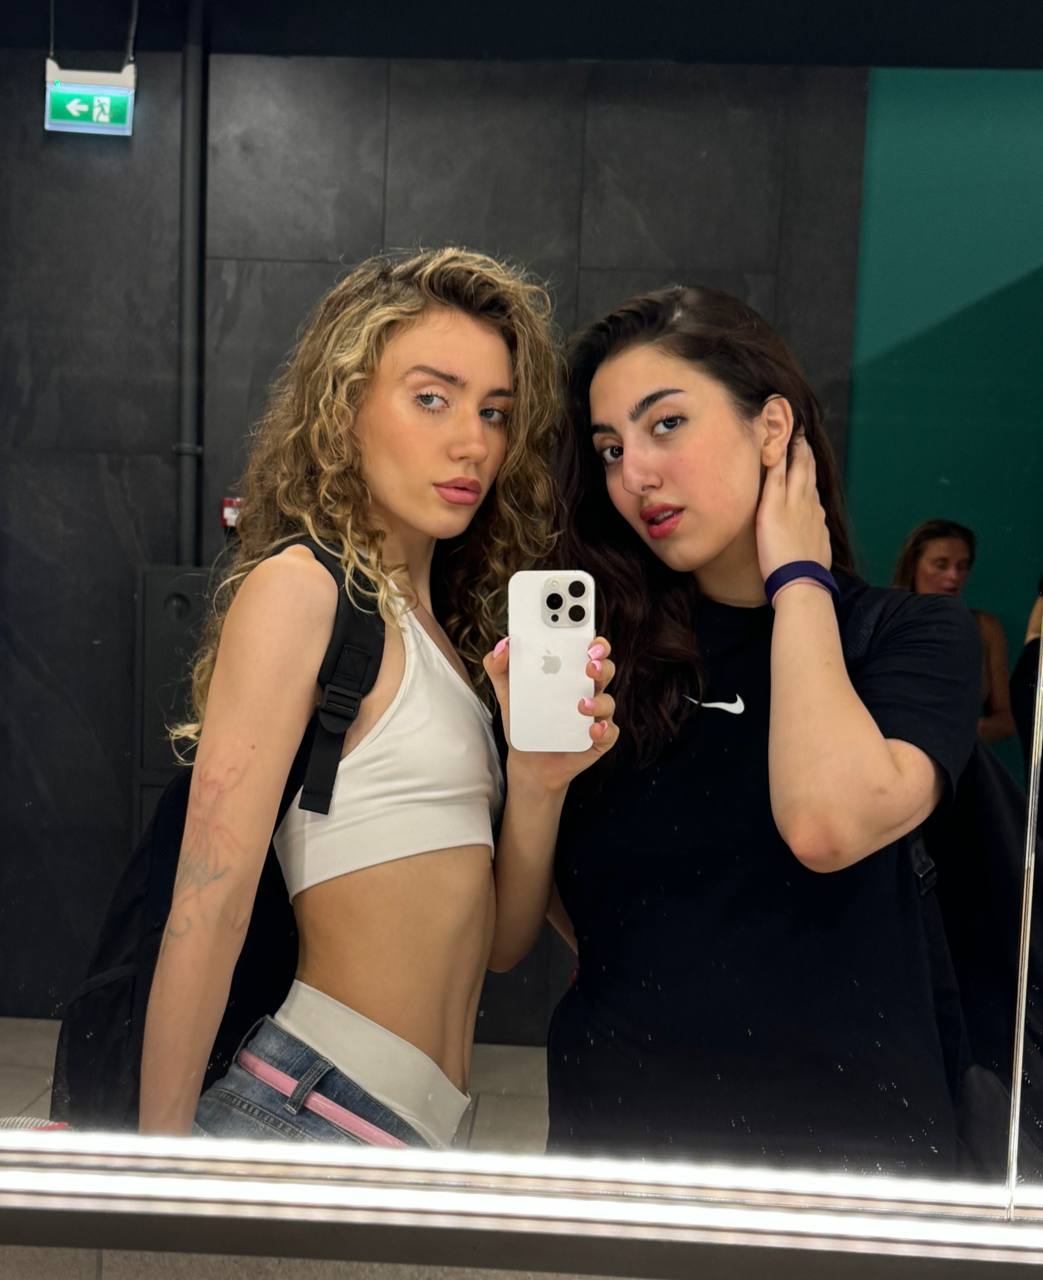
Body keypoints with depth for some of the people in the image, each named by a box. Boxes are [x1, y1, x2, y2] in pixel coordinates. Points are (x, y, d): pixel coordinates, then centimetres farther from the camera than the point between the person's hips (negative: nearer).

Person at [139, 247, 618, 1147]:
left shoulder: (446, 624, 10)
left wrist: (540, 781, -9)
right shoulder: (298, 583, -12)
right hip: (315, 1110, -7)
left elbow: (491, 938, 7)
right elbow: (207, 910, -16)